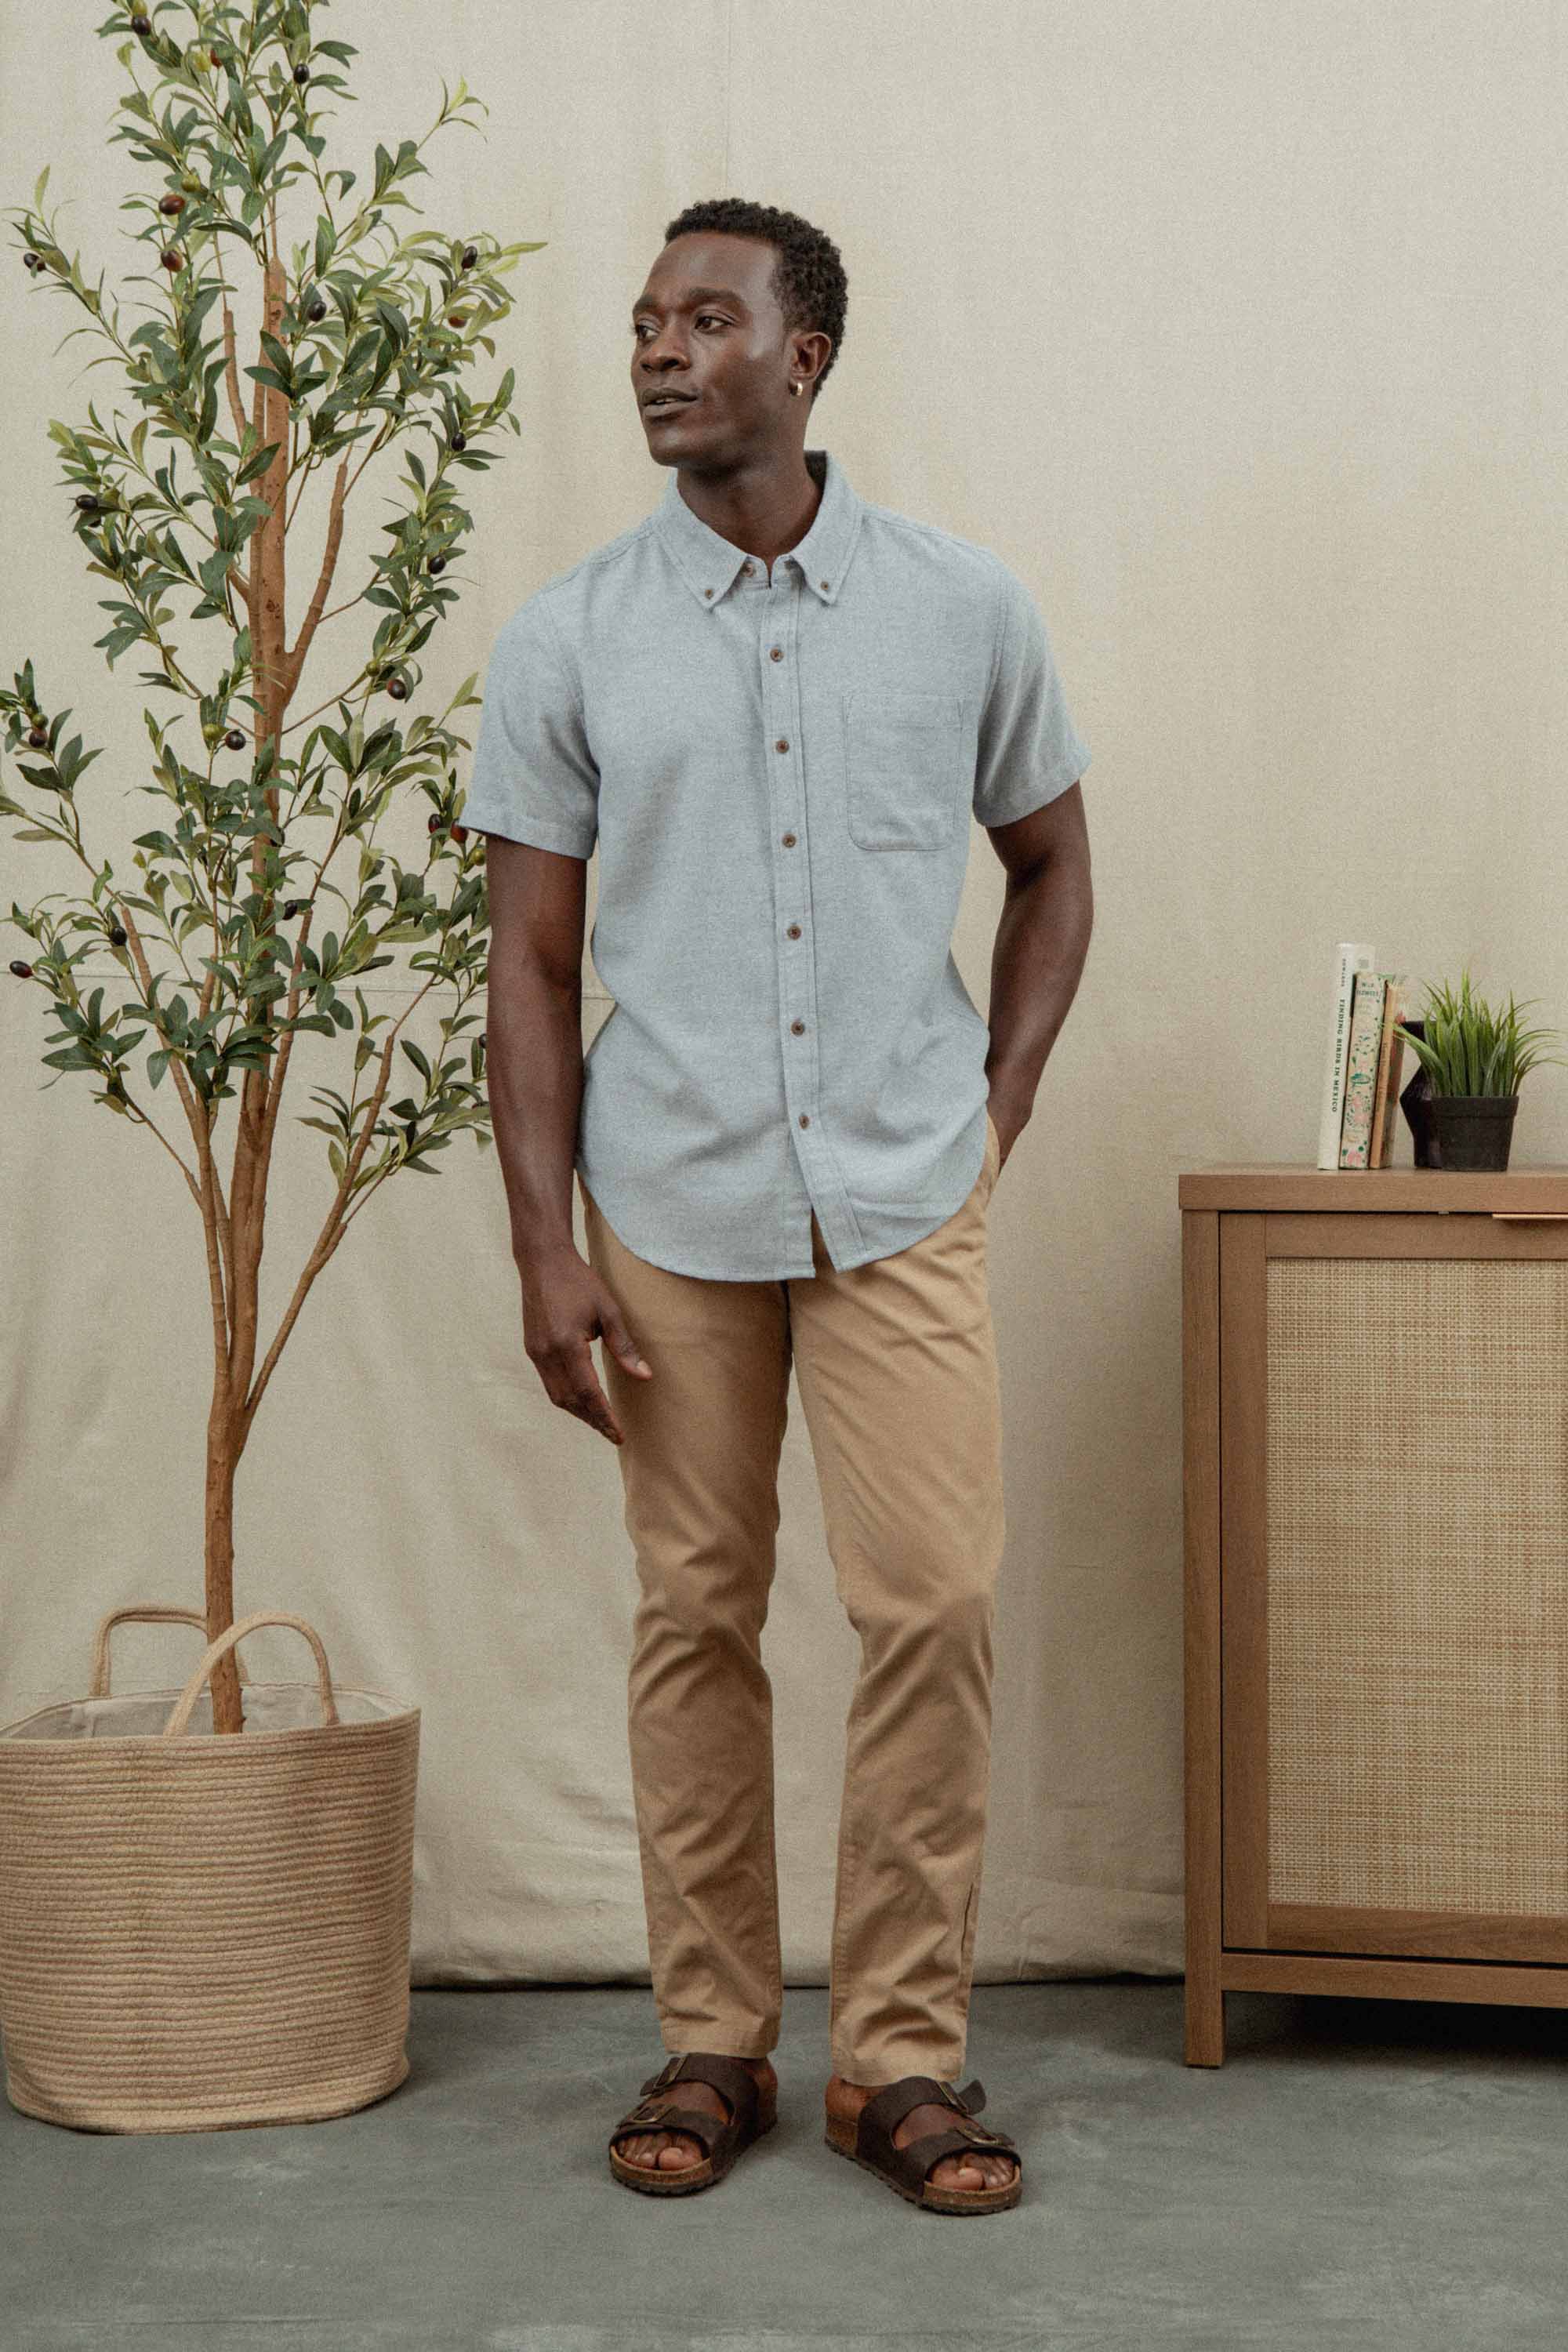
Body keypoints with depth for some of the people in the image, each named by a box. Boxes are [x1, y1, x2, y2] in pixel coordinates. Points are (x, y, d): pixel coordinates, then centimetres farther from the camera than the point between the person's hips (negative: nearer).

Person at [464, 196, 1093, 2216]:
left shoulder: (966, 611, 2)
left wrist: (997, 1117, 5)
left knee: (935, 1605, -5)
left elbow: (1052, 866, 15)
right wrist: (545, 1245, -5)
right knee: (695, 1618, 6)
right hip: (670, 1210, 0)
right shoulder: (566, 645, 1)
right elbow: (531, 964, 2)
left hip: (904, 1201, 0)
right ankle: (712, 2042, 19)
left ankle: (904, 2055, 8)